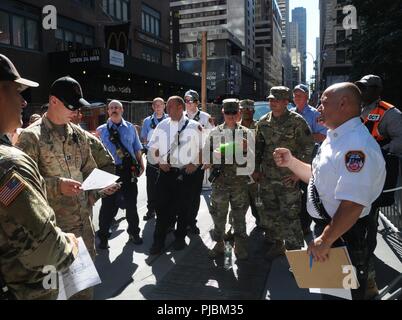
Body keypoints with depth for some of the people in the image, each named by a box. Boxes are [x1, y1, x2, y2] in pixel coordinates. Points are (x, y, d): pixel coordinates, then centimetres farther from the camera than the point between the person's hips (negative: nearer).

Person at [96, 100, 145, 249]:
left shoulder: (130, 128, 8)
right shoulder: (101, 130, 4)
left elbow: (137, 149, 10)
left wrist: (141, 164, 3)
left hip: (129, 170, 2)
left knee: (131, 203, 12)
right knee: (108, 204, 5)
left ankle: (134, 233, 31)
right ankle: (103, 236, 22)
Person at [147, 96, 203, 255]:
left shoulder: (194, 126, -3)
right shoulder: (162, 126, 6)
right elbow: (152, 148, 12)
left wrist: (195, 164, -5)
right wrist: (159, 162, 0)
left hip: (186, 173, -2)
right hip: (166, 172, 2)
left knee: (183, 208, 11)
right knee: (162, 207, 2)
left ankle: (180, 238, 30)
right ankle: (158, 241, 14)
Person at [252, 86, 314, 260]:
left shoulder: (296, 121, -8)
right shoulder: (263, 122, 7)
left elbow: (307, 146, -7)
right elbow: (258, 147, 15)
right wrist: (256, 169, 11)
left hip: (289, 177, -5)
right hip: (267, 177, 5)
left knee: (289, 215, -2)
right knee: (270, 213, 14)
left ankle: (294, 249, 16)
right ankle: (275, 243, 32)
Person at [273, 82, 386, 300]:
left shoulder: (357, 146, -27)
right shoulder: (334, 138, 6)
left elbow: (352, 206, -32)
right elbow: (318, 177, 16)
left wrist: (325, 241, -24)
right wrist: (291, 162, 3)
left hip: (343, 235, -9)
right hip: (324, 226, 9)